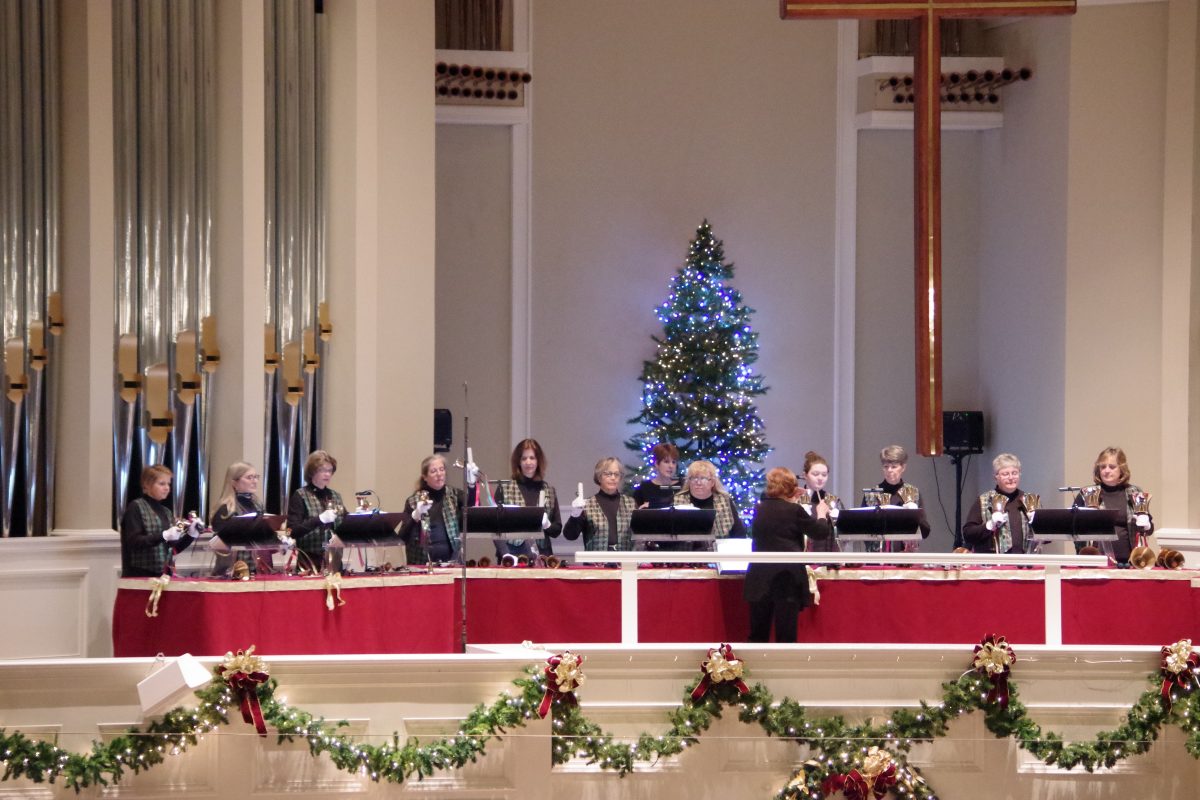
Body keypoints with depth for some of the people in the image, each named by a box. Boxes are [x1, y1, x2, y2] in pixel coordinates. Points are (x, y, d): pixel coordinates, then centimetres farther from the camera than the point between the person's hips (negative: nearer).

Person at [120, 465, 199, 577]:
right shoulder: (136, 508, -4)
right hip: (140, 576, -6)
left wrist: (191, 534, 0)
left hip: (163, 575, 6)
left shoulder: (166, 512, 15)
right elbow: (134, 541, -15)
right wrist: (164, 536, -24)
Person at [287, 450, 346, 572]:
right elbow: (293, 531, -12)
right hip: (310, 560, -5)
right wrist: (320, 519, -22)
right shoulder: (300, 496, -3)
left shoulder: (335, 496, 13)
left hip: (334, 559, 5)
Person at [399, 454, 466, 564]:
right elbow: (403, 536, -3)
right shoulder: (413, 501, 4)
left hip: (452, 561, 1)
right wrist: (416, 515, -19)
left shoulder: (455, 495, 6)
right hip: (422, 563, -1)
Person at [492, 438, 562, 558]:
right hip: (513, 556, -2)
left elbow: (557, 530, 15)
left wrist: (547, 525, -6)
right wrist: (505, 554, -14)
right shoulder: (504, 489, 2)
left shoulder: (549, 491, 10)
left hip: (541, 557, 2)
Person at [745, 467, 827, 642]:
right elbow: (821, 532, 3)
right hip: (787, 577, -5)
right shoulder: (794, 510, -8)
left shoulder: (759, 509, 6)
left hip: (760, 578, 5)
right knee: (786, 634, 0)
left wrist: (791, 501, 28)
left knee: (758, 635, 11)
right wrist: (822, 513, 21)